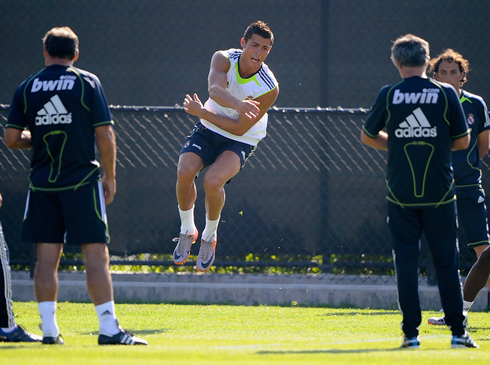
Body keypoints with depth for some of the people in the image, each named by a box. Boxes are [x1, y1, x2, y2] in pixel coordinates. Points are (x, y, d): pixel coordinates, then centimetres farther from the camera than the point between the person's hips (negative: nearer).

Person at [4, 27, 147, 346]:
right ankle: (109, 328, -8)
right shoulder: (88, 83, -2)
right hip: (81, 181, -3)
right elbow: (105, 134, -6)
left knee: (47, 255, 7)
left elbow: (11, 138, 3)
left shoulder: (26, 88, 5)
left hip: (42, 184, 3)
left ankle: (49, 329, 5)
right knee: (96, 254, -3)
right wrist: (110, 176, 3)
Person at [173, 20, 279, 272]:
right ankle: (187, 230, 2)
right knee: (184, 171, -24)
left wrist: (202, 112, -23)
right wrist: (237, 104, -58)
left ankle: (210, 236, -1)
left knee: (212, 181, -30)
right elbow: (214, 90, -37)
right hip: (208, 130, 3)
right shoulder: (224, 59, -15)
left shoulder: (269, 88, -23)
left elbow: (240, 128, -20)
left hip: (241, 141, -3)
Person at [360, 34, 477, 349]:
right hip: (439, 193, 0)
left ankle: (411, 332, 1)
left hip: (401, 193, 0)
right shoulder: (446, 94, -3)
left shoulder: (388, 95, -1)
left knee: (406, 261, 5)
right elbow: (463, 141, 4)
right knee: (447, 263, 6)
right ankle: (458, 332, 6)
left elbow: (367, 136, 11)